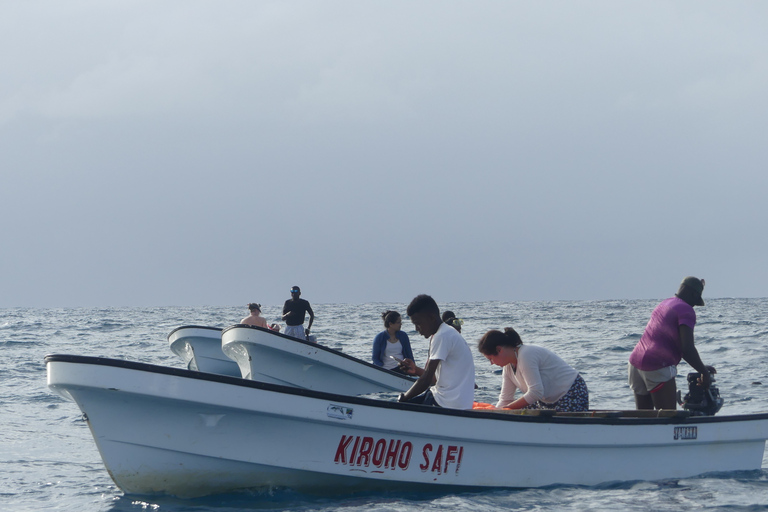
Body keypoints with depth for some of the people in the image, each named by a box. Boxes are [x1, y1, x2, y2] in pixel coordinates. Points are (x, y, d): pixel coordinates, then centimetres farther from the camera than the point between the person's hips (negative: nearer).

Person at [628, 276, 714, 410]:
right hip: (658, 368, -9)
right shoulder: (686, 310, -7)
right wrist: (704, 372, -3)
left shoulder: (664, 304, 22)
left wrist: (701, 368, 30)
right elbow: (687, 349, -16)